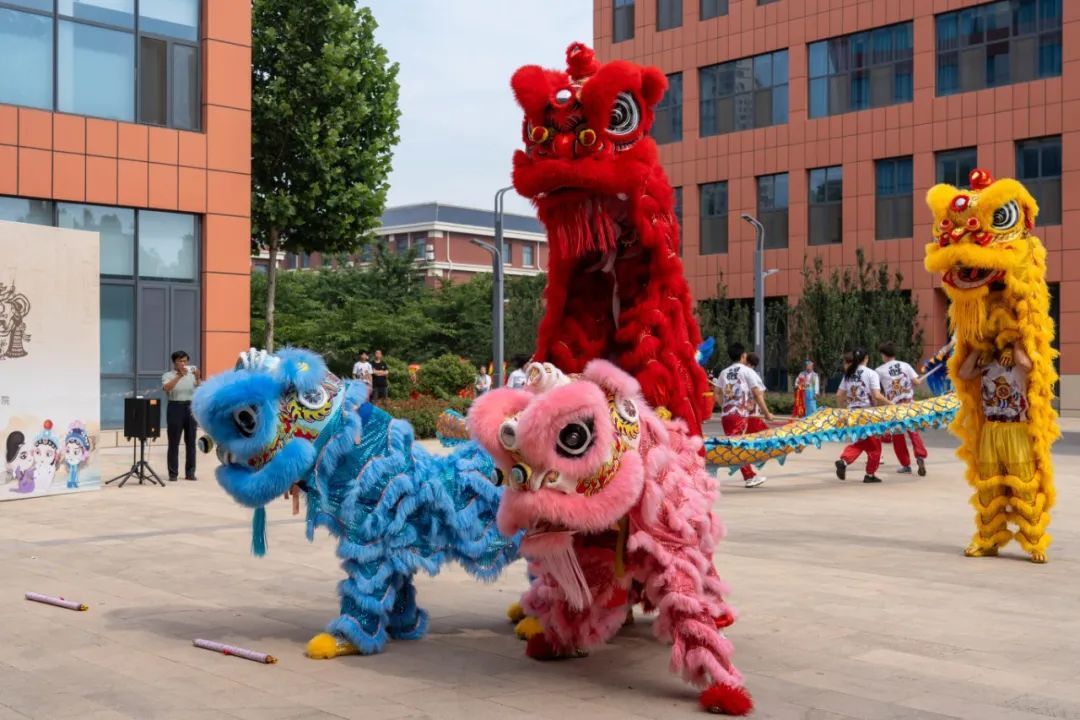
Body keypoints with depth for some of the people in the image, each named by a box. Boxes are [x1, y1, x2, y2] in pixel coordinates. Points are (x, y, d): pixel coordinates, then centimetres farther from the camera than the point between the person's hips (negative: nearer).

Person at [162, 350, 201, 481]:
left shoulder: (192, 374, 9)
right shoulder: (168, 375, 0)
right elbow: (166, 388, -21)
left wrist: (198, 378, -20)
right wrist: (179, 376, -31)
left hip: (191, 407, 3)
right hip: (175, 408, -3)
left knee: (191, 441, 4)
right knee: (174, 442, -2)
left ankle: (190, 472, 10)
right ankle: (173, 473, 2)